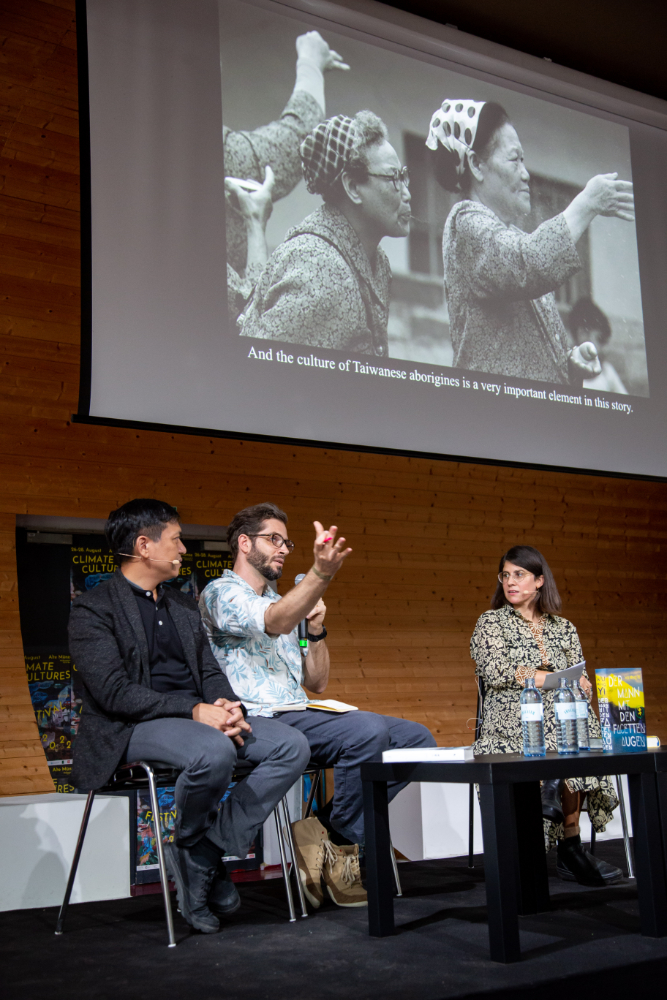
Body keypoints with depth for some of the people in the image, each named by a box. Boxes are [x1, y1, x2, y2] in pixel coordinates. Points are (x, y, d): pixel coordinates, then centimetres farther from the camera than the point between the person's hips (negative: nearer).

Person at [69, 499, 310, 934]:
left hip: (201, 718, 7)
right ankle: (192, 846, -7)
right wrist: (194, 711, -23)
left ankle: (208, 851, -12)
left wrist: (228, 707, -8)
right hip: (133, 728, -7)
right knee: (214, 751, -37)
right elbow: (114, 692, -15)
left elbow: (210, 671, 17)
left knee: (293, 746, -14)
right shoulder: (93, 609, -4)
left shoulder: (184, 605, 20)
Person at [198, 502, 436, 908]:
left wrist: (317, 629, 5)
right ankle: (342, 847, -12)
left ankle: (327, 830, -7)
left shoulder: (283, 604, 26)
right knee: (368, 730, -31)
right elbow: (272, 623, -26)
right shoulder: (222, 593, -1)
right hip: (262, 721, -9)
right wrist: (322, 573, -41)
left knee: (416, 737, -3)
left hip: (300, 715, 9)